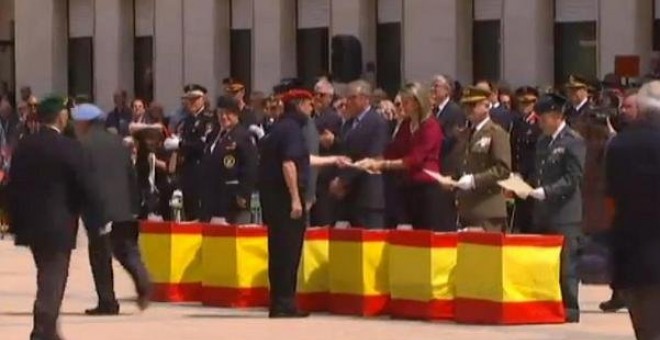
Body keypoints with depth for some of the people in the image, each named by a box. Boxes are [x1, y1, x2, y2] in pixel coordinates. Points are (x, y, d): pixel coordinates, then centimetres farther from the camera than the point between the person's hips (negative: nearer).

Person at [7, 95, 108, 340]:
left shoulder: (24, 146, 2)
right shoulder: (70, 148, -13)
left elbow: (13, 186, 5)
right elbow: (86, 187, -12)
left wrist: (15, 223, 11)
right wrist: (99, 220, -3)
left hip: (30, 223, 6)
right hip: (59, 225, -6)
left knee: (47, 276, 19)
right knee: (54, 279, -1)